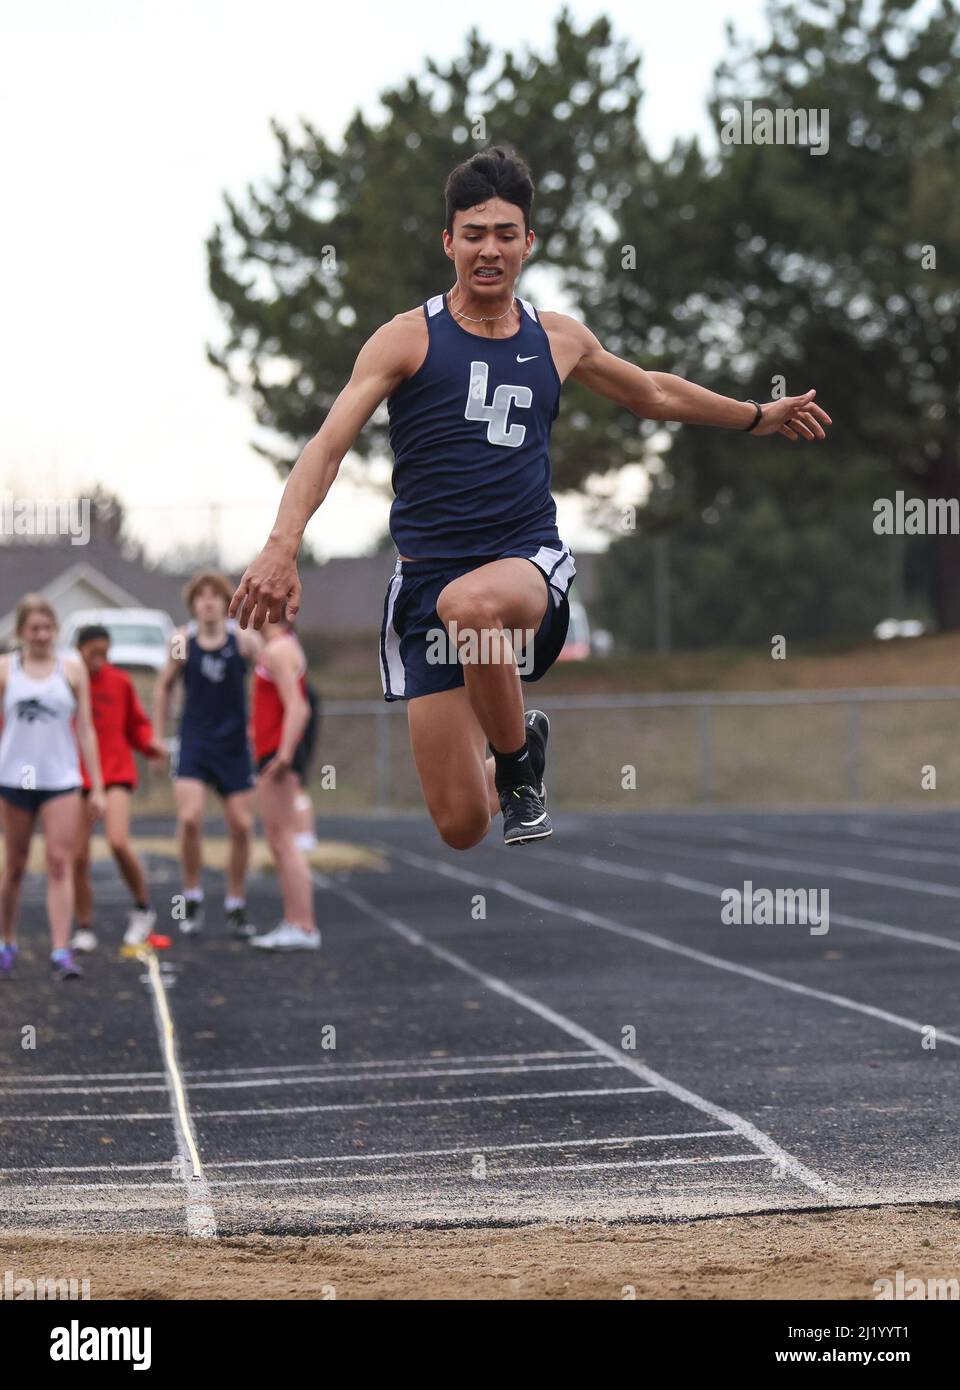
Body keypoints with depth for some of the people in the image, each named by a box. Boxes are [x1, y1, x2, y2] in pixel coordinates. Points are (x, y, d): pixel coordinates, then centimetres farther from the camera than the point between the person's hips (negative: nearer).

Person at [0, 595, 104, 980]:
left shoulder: (72, 669, 5)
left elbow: (85, 730, 7)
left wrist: (96, 786, 4)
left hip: (61, 779, 0)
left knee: (60, 864, -8)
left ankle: (61, 951, -12)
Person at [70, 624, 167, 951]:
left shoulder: (120, 682, 3)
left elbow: (136, 725, 13)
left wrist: (151, 744, -5)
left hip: (116, 771, 0)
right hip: (76, 776, 1)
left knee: (118, 841, -20)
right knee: (78, 856, 0)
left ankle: (143, 908, 2)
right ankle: (84, 929, 16)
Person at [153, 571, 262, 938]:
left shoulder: (243, 638, -6)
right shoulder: (182, 641, -2)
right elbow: (164, 686, 10)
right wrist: (157, 738, 8)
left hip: (234, 744, 0)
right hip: (194, 742, 0)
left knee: (241, 826, 2)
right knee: (189, 818, -17)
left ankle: (236, 906, 18)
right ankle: (192, 897, 0)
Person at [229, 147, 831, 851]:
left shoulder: (560, 339, 12)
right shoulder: (408, 338, 1)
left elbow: (653, 394, 32)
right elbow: (328, 446, -9)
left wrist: (760, 416, 38)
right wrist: (283, 546, -26)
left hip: (529, 563, 1)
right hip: (426, 576, -1)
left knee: (471, 604, -40)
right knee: (462, 827, -8)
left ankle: (518, 761, -11)